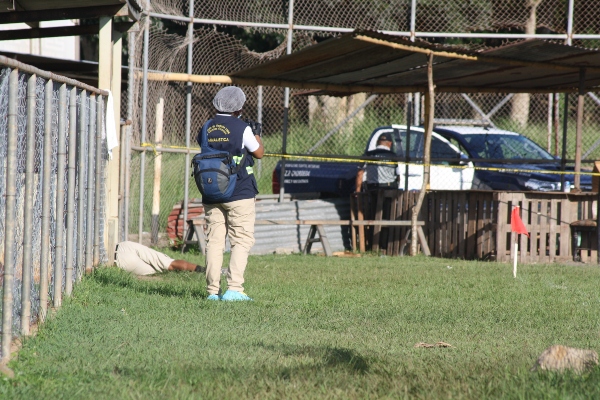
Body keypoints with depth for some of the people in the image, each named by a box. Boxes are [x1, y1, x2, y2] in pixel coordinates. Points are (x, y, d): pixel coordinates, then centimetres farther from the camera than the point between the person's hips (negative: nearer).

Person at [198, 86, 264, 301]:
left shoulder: (207, 129, 5)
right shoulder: (242, 128, -8)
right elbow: (259, 153, 4)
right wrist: (257, 134, 23)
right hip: (238, 194, -5)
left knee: (214, 241, 7)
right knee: (242, 241, -1)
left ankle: (213, 290, 4)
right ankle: (234, 288, -13)